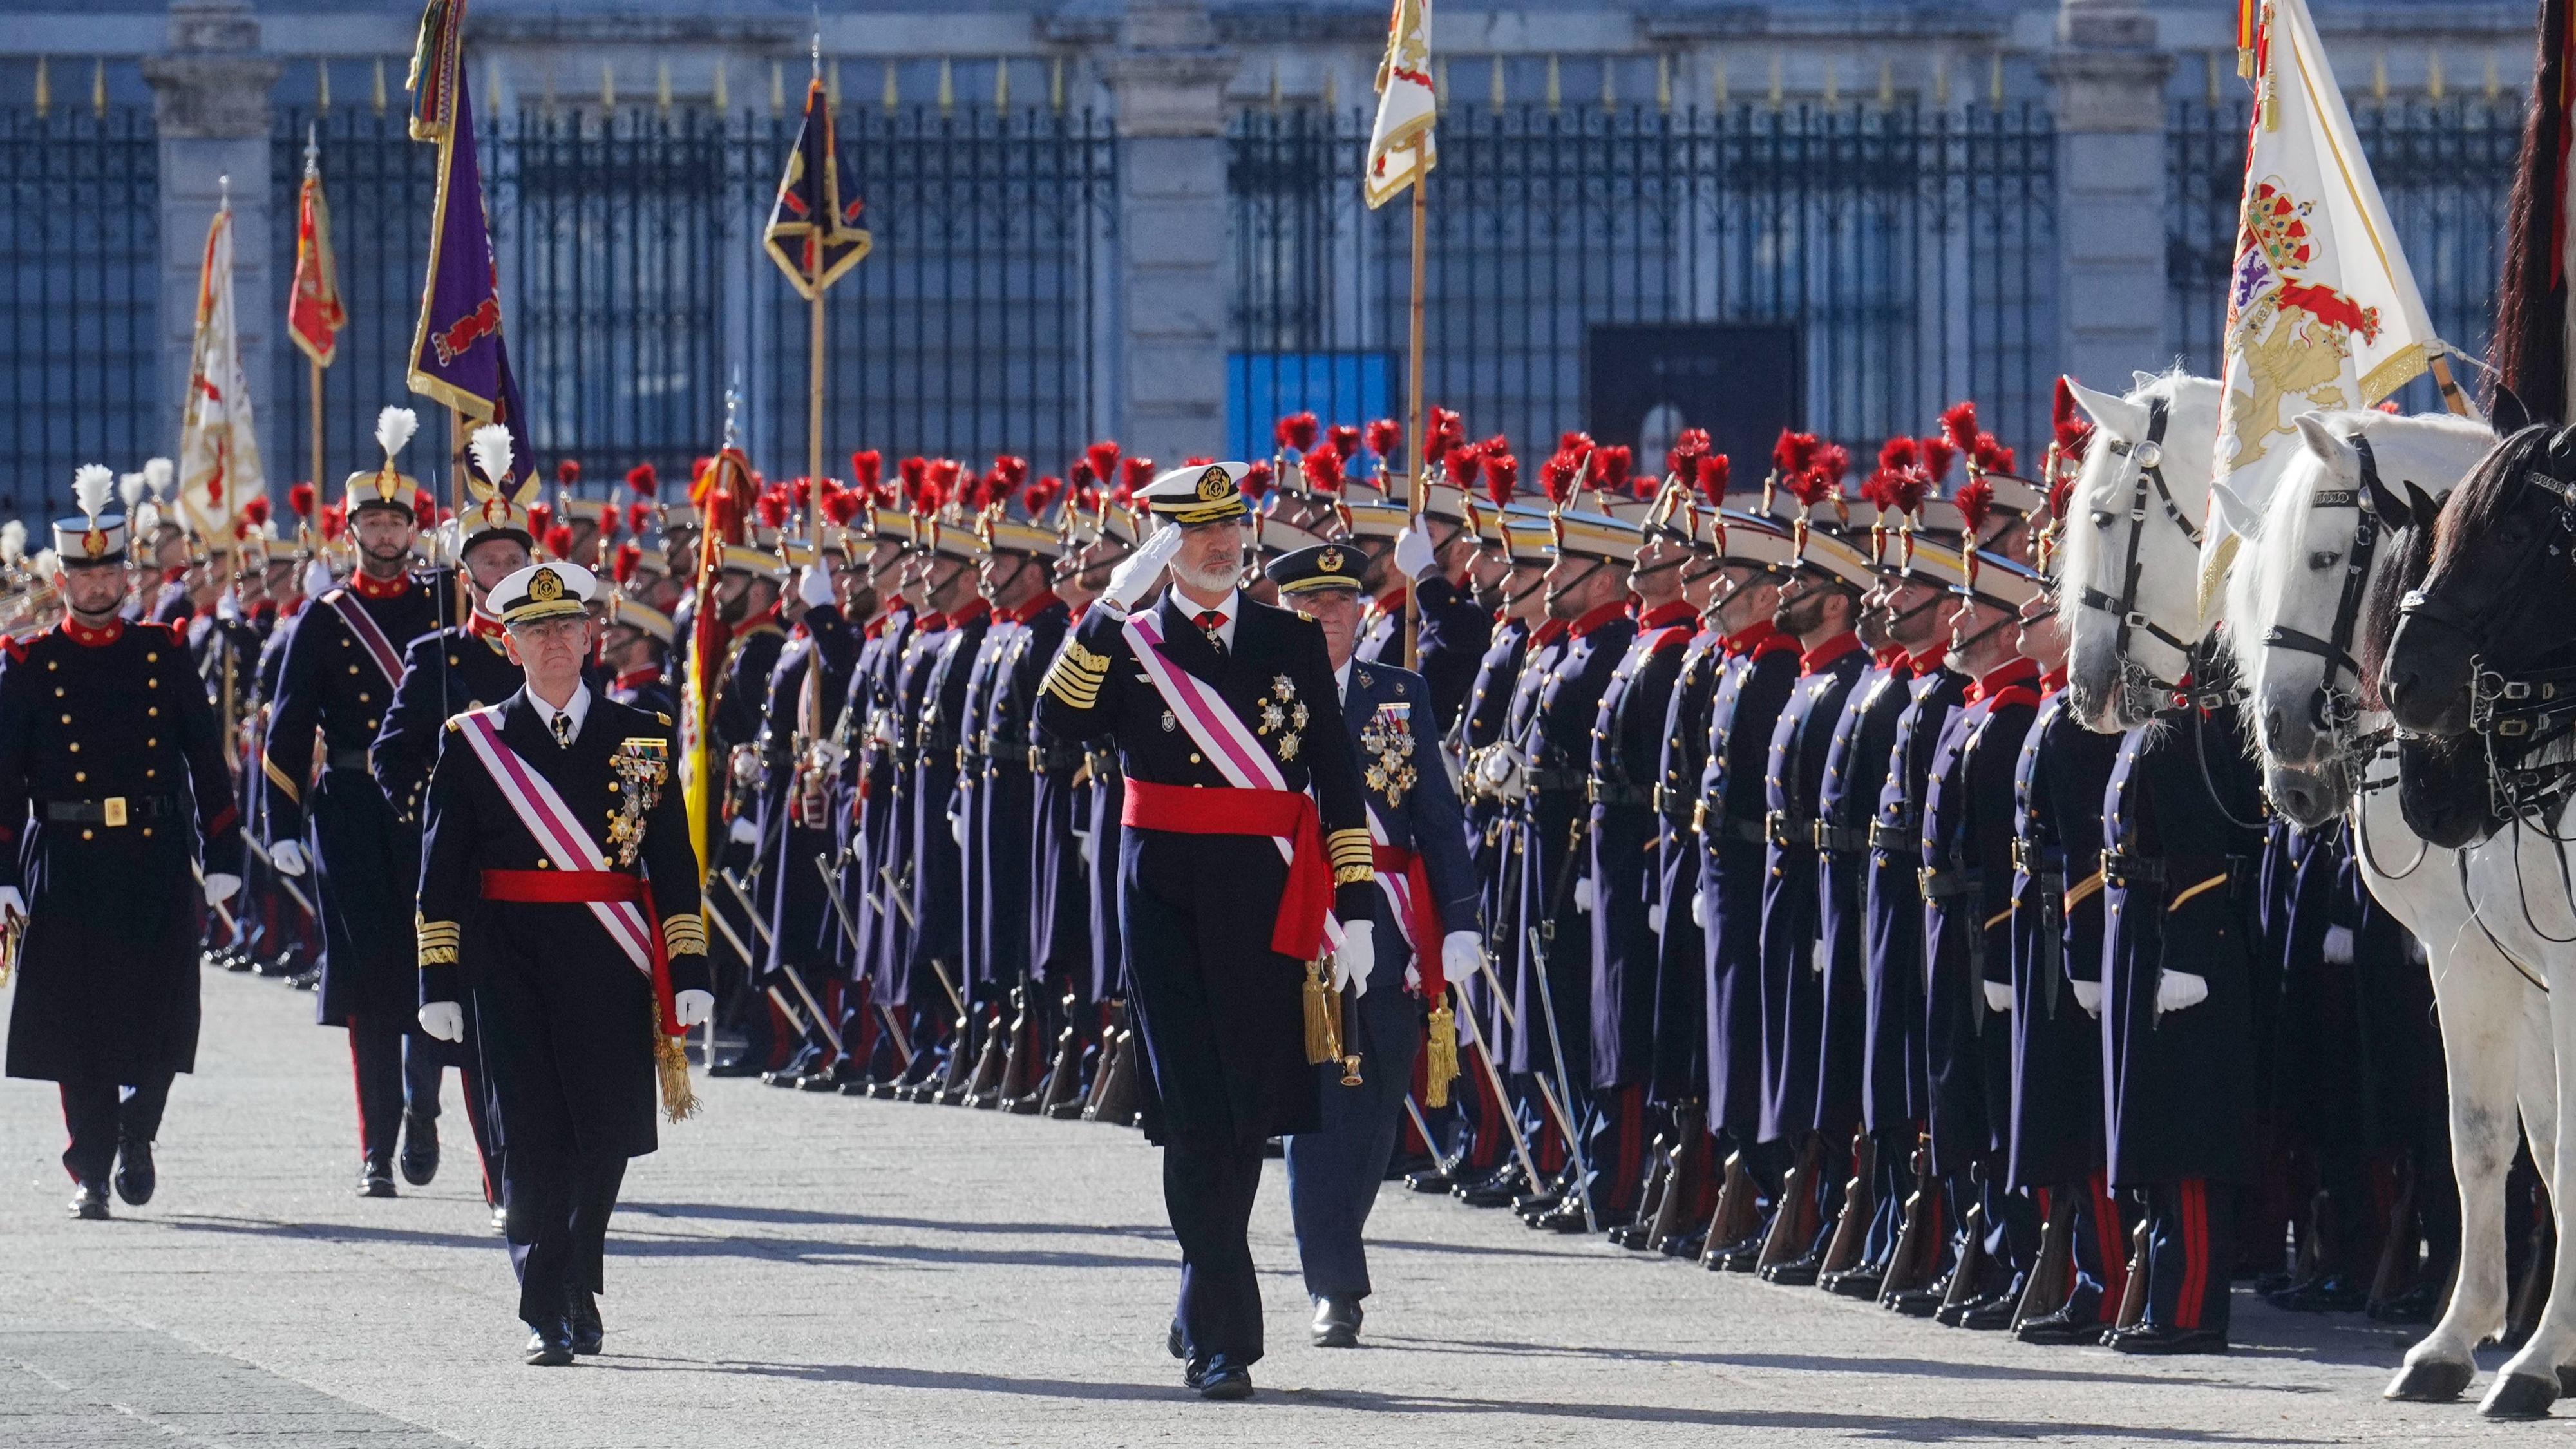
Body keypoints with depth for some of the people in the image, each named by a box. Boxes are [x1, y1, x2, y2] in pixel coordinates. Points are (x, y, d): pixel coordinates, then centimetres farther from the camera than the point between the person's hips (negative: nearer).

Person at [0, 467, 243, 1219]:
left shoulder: (165, 656, 8)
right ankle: (91, 1171, 8)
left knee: (158, 1019, -1)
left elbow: (208, 763, 10)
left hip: (155, 865, 1)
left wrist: (222, 862, 5)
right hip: (66, 867, -1)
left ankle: (136, 1134, 24)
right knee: (77, 1029, -1)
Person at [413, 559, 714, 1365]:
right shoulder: (472, 743, 5)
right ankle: (547, 1318, -4)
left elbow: (675, 867, 8)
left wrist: (688, 976, 1)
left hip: (610, 966, 1)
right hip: (512, 964, -1)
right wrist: (440, 981, -3)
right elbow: (441, 873, 4)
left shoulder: (643, 739, 9)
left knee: (604, 1133, 2)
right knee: (530, 1137, -6)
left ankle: (578, 1288, 24)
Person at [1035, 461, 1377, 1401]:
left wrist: (1354, 907, 1)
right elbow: (1058, 722, -13)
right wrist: (1111, 607, -18)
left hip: (1265, 898, 2)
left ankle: (1199, 1316, 23)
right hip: (1165, 893, -2)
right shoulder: (1127, 643, 5)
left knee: (1244, 1113, 5)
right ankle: (1224, 1339, -9)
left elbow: (1338, 784, 8)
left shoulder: (1293, 642, 9)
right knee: (1195, 1115, -8)